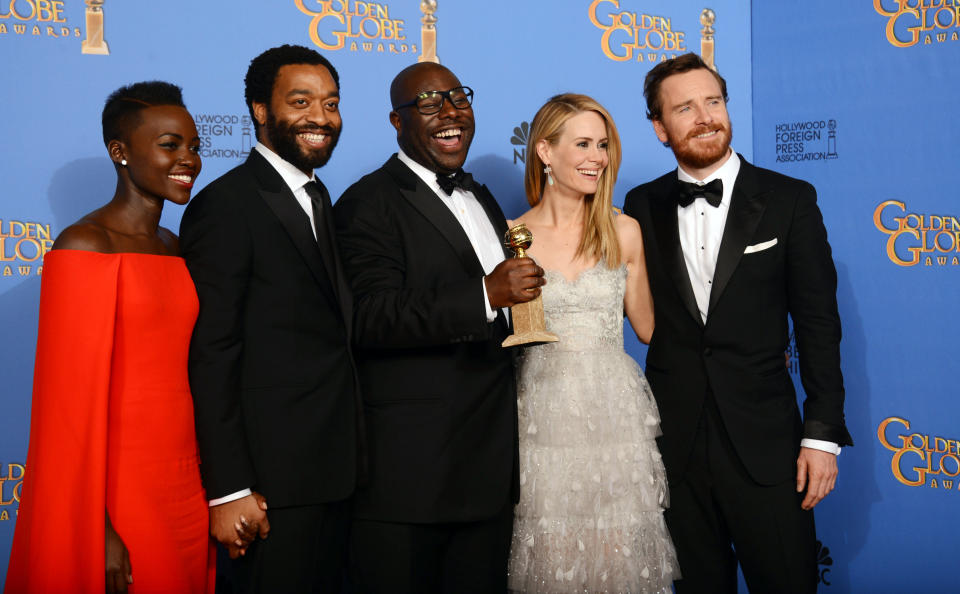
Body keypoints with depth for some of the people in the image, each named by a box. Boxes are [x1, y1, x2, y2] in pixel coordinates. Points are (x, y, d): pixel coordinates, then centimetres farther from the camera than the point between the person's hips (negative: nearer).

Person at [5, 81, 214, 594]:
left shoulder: (176, 249, 10)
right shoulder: (86, 246, -12)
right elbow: (73, 399, -15)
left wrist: (210, 489, 10)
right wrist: (97, 530, -16)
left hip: (184, 492, 7)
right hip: (117, 496, -7)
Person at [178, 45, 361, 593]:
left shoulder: (318, 198, 13)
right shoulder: (226, 205, -13)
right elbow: (212, 356, -16)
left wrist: (347, 457, 11)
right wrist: (229, 490, -19)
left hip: (333, 471, 8)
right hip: (272, 481, -8)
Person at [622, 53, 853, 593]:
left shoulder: (789, 200, -2)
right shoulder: (643, 207, 4)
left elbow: (818, 323, -3)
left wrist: (823, 434, -7)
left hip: (765, 441, -2)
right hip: (675, 441, 2)